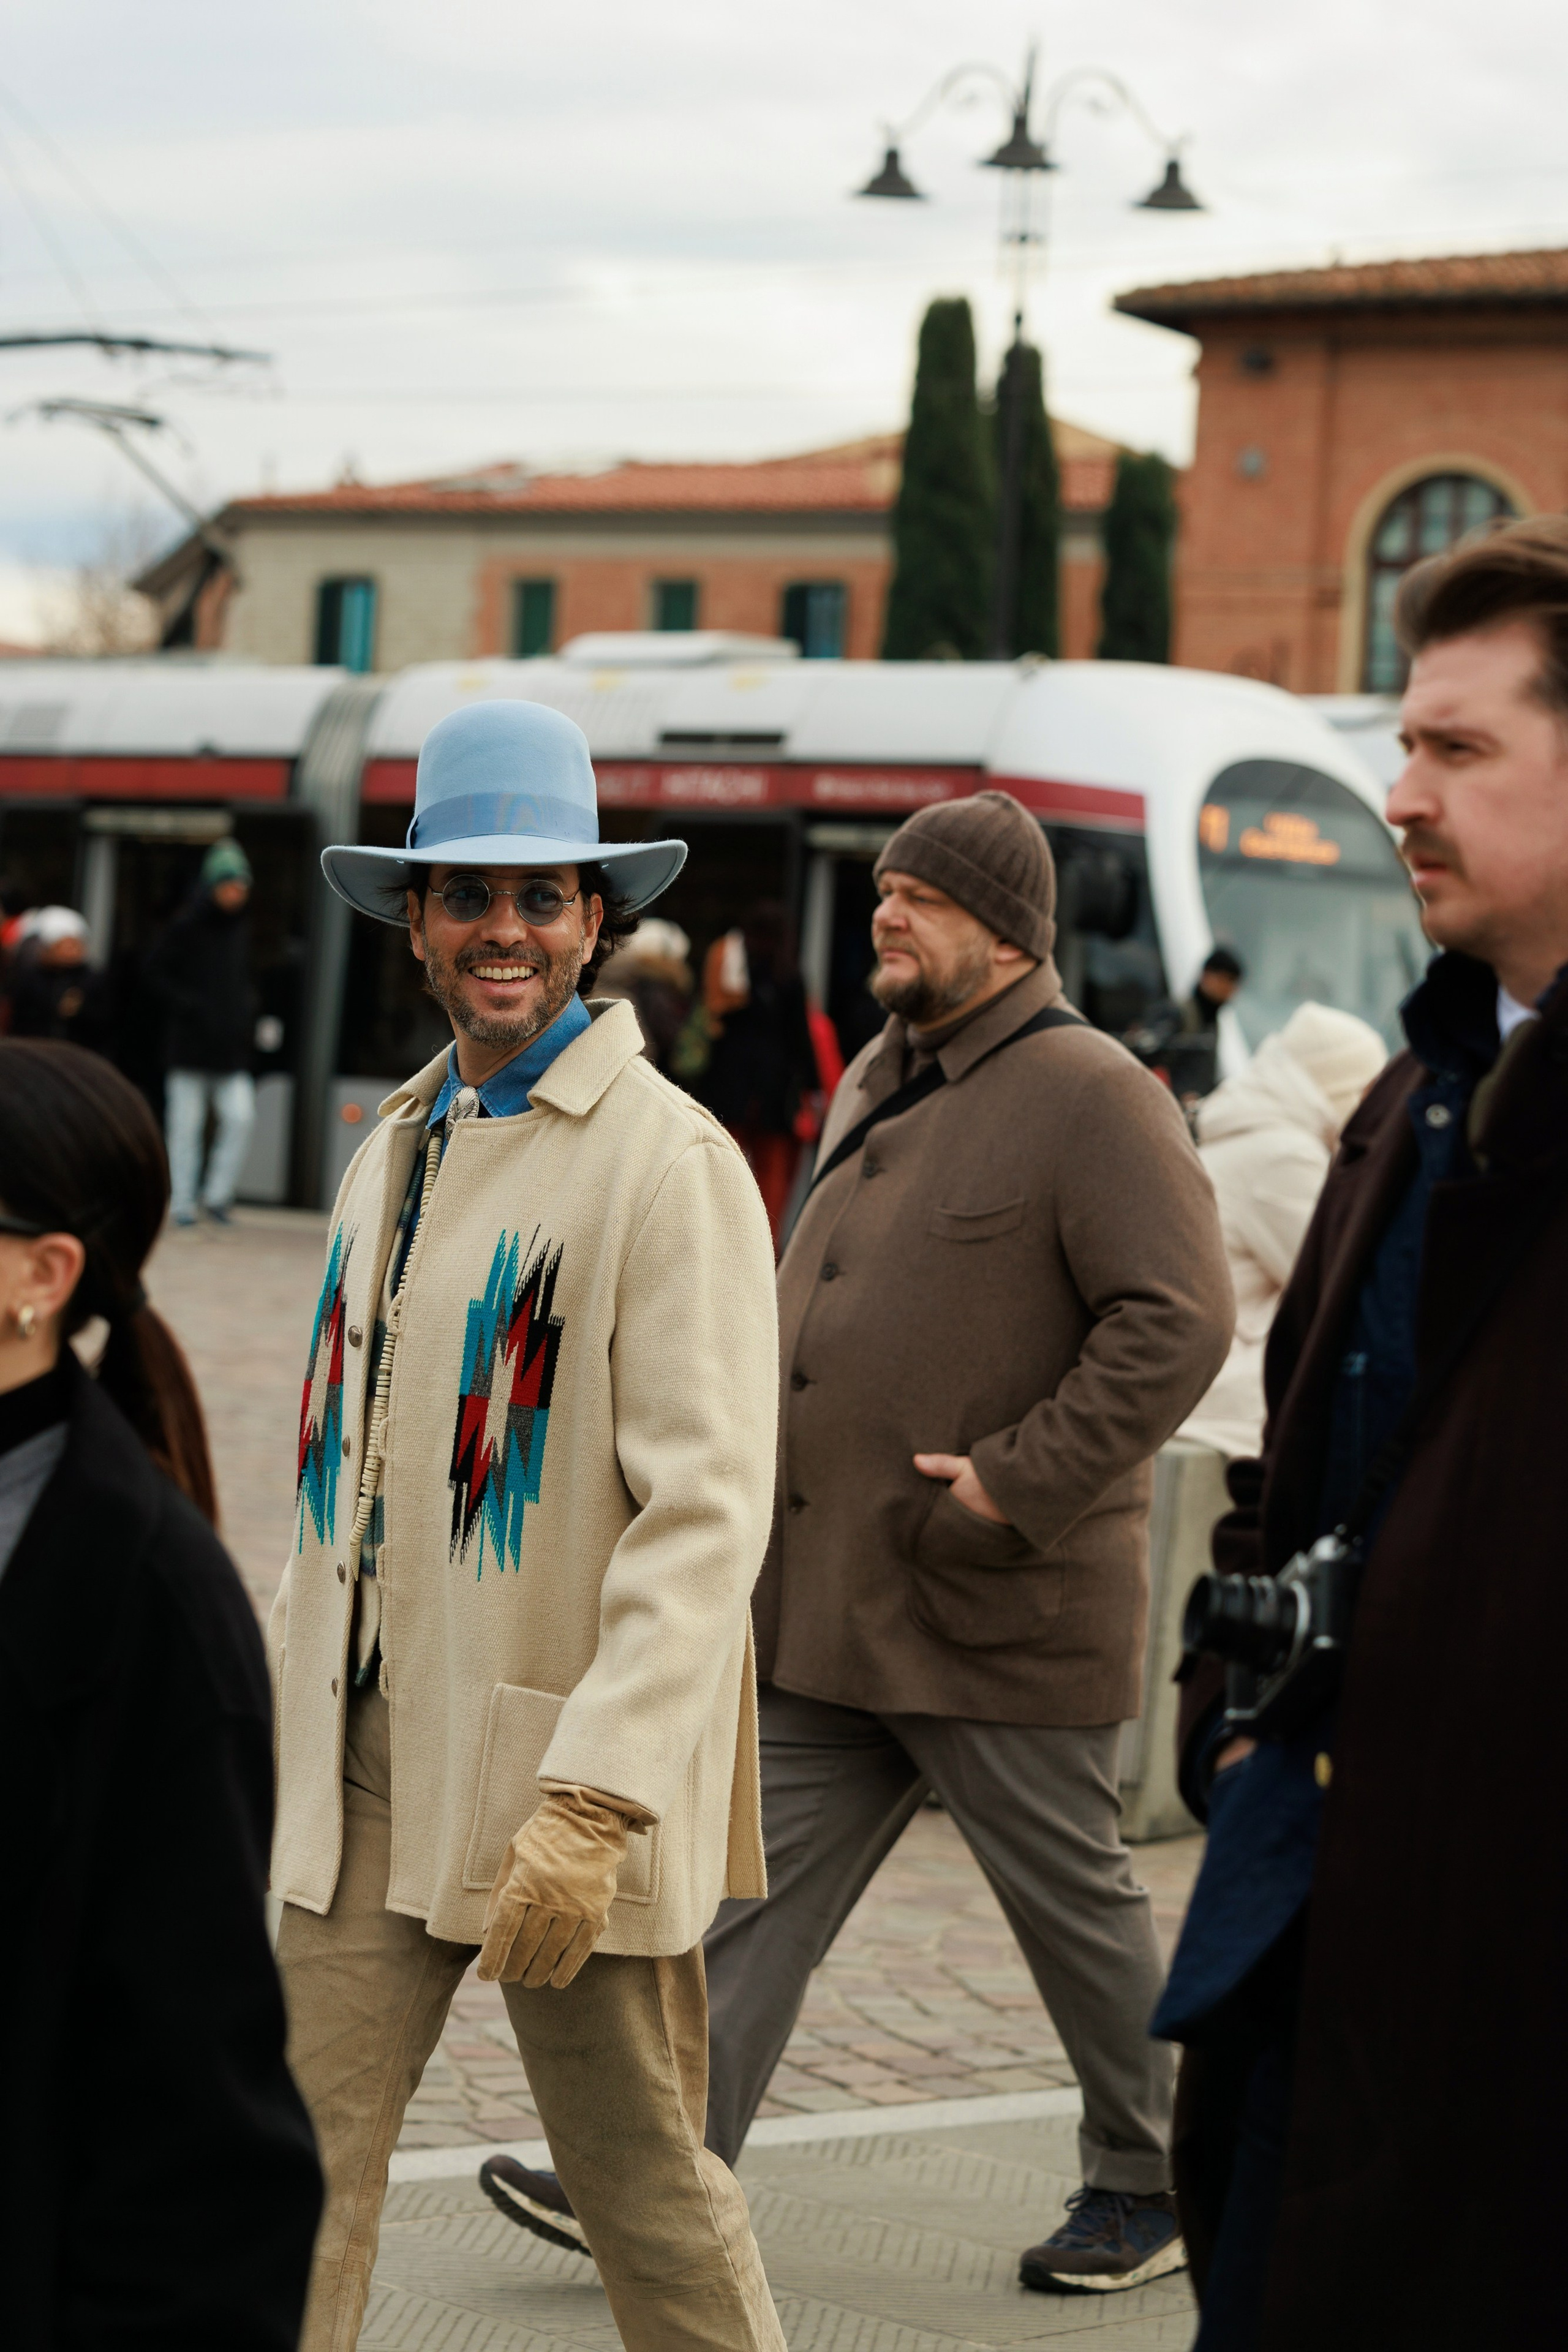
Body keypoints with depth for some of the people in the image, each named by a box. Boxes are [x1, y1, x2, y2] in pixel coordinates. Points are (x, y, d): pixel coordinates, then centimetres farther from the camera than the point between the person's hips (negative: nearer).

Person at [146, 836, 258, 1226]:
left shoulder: (243, 930, 10)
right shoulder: (187, 928, -5)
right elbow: (156, 974, -4)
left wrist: (248, 1007, 7)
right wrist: (189, 1005, -13)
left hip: (231, 1048, 4)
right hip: (190, 1047, -4)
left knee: (241, 1117, -9)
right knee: (186, 1125, 0)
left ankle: (217, 1194, 4)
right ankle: (183, 1203, 8)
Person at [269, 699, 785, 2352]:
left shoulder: (671, 1164, -11)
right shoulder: (392, 1157, 14)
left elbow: (706, 1512, -17)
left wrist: (594, 1799, -24)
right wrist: (285, 1704, 17)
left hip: (560, 1772, -6)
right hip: (364, 1775, 6)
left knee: (645, 2188, 5)